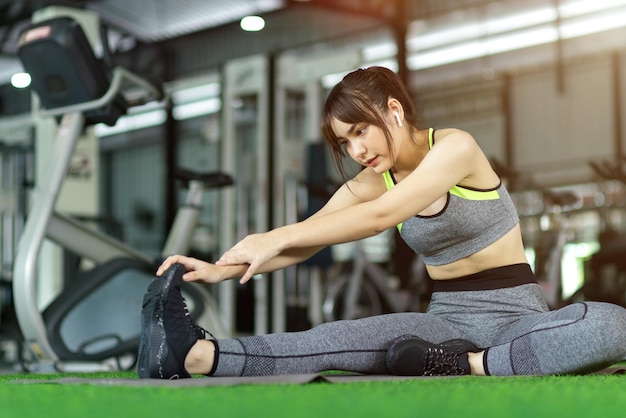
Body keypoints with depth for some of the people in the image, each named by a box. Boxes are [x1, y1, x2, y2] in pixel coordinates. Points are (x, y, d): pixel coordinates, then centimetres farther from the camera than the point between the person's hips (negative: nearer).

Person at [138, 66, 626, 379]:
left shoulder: (455, 147, -12)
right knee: (339, 339, -25)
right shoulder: (370, 183, 7)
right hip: (446, 320, 4)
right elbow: (305, 238, -1)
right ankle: (197, 355, -41)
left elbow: (382, 215, -23)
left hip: (515, 316, -4)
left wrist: (276, 237, -26)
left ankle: (466, 366, -34)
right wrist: (220, 270, -18)